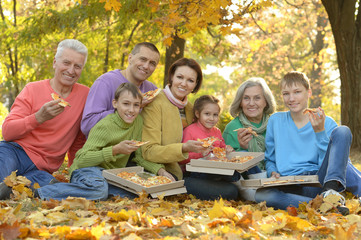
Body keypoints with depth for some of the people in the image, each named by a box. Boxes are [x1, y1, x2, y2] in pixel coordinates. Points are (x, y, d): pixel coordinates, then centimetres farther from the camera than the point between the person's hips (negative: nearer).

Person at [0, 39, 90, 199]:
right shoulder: (32, 90, 5)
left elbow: (79, 141, 21)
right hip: (15, 151, -2)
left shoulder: (85, 95, 12)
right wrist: (39, 117, -17)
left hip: (42, 168, 3)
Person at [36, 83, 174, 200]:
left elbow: (139, 156, 10)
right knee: (99, 189, -39)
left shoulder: (138, 121, 1)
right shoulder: (104, 126, -19)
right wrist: (115, 150, -29)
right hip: (88, 169, -7)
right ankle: (43, 193, -24)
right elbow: (82, 159, -23)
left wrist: (160, 170, -6)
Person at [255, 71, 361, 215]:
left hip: (320, 181, 0)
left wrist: (320, 132, -10)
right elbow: (269, 159, 20)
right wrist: (273, 173, -3)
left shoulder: (326, 122, 8)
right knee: (261, 194, -35)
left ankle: (330, 189, -37)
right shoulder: (275, 121, 12)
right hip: (292, 187, 0)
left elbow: (328, 162, 1)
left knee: (342, 131, -18)